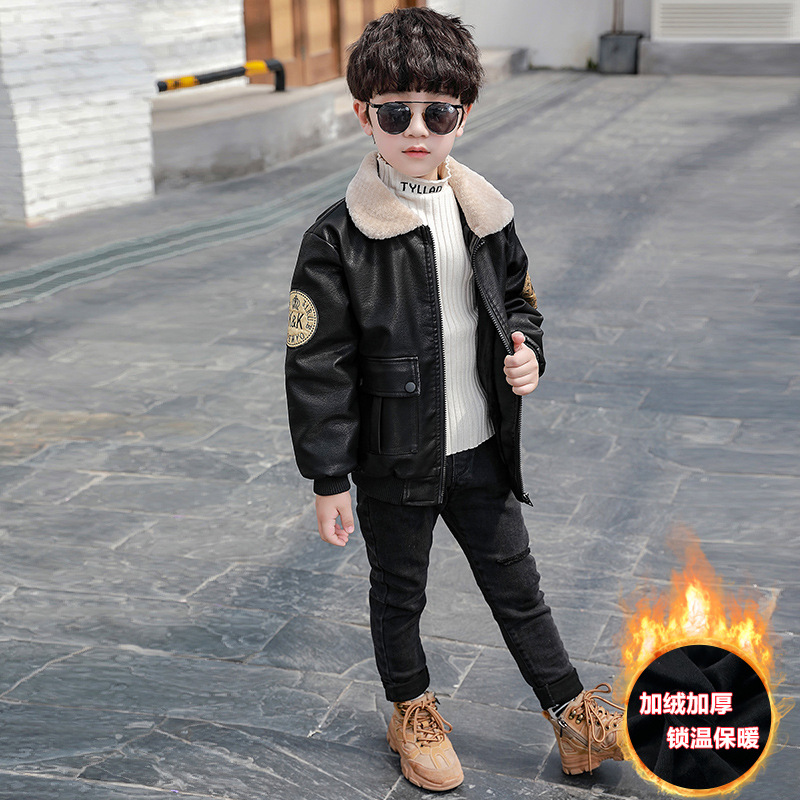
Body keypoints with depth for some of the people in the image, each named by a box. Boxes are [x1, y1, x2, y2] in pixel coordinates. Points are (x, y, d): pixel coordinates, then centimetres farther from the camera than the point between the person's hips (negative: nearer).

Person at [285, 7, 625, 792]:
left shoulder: (484, 214, 0)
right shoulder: (339, 238, -16)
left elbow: (516, 301, 16)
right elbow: (318, 364, -13)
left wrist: (526, 351, -7)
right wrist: (328, 478, -11)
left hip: (481, 452, 4)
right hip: (395, 461, -3)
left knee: (517, 587, 16)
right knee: (398, 594, 16)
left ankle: (574, 718, 31)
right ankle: (412, 713, 39)